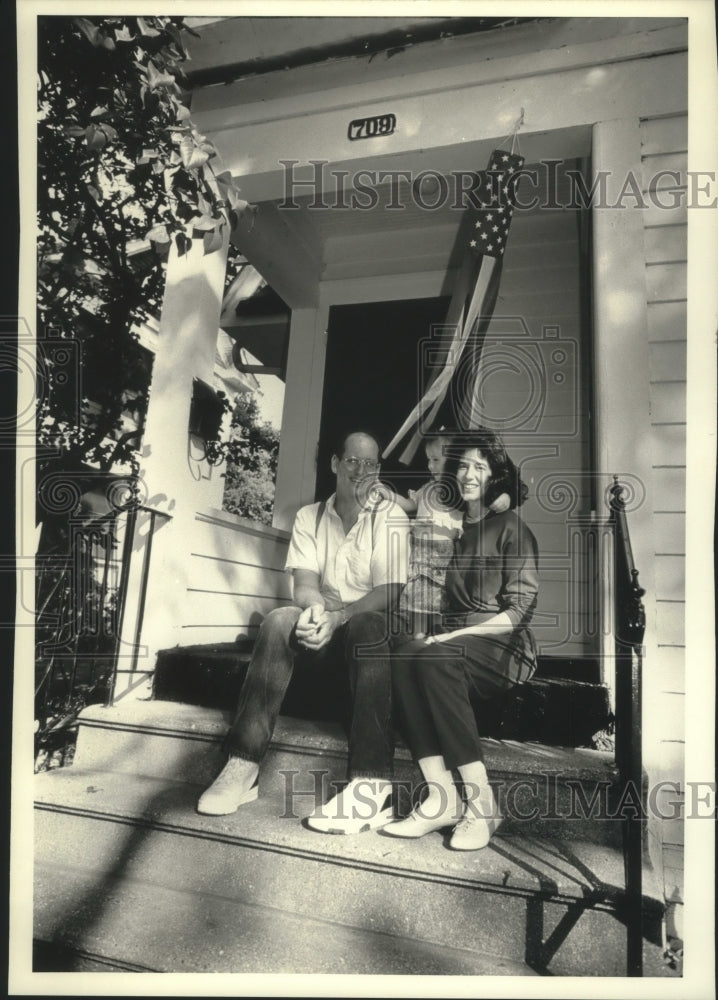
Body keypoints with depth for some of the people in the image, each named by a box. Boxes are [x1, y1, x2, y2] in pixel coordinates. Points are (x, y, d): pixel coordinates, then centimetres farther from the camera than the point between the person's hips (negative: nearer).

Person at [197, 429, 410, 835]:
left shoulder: (392, 518, -2)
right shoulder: (309, 516, 7)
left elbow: (388, 592, -13)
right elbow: (305, 583, -5)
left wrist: (338, 617, -30)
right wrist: (315, 609, -30)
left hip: (369, 626, -2)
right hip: (322, 628, 3)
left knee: (368, 627, -37)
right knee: (279, 621, -28)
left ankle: (373, 785, -42)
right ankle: (243, 764, -28)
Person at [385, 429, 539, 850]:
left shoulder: (511, 528, 4)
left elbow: (519, 611, -6)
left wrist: (456, 635, -17)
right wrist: (428, 631, -2)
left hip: (503, 648, -4)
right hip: (451, 642, 5)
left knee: (436, 657, -35)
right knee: (403, 650, -29)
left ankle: (481, 802, -26)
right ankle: (442, 798, -28)